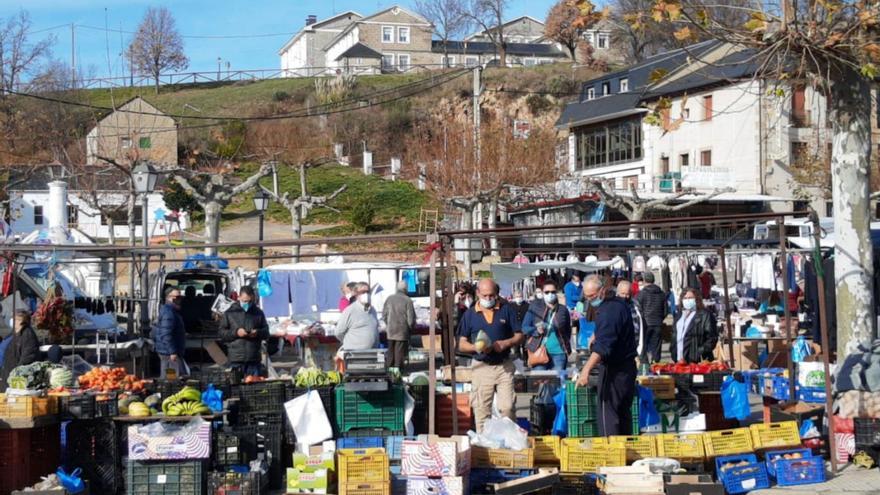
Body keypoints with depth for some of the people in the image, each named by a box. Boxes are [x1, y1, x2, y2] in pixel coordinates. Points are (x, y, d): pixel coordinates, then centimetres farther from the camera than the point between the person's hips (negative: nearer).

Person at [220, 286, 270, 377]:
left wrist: (258, 333, -9)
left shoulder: (258, 313, 12)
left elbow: (266, 333, 14)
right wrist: (236, 332, -13)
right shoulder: (230, 313, 6)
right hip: (236, 359, -2)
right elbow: (222, 333, 3)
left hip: (254, 359, 2)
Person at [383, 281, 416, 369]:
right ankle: (398, 368, 1)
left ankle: (389, 367, 14)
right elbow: (411, 318, -9)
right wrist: (411, 327, 9)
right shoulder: (407, 301, -11)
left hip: (390, 330, 4)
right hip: (402, 331, -4)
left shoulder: (389, 299, 2)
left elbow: (384, 315, 8)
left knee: (390, 350, 12)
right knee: (400, 352, 1)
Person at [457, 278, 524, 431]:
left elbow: (519, 336, 7)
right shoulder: (470, 314, 7)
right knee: (481, 410, 1)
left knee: (507, 407, -5)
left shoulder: (507, 310, 6)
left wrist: (506, 343, -13)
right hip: (481, 367, 1)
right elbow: (462, 345, 6)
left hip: (504, 366, 0)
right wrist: (476, 348, -14)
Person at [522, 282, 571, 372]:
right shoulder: (535, 307, 3)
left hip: (559, 353, 1)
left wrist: (567, 349, 7)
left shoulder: (563, 310, 5)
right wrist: (536, 330, -17)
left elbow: (568, 330, 15)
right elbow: (525, 327, 2)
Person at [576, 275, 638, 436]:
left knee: (608, 415, -8)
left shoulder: (608, 312, -23)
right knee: (624, 413, 16)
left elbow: (602, 346, -35)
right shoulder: (619, 303, 9)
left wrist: (586, 370, -43)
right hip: (628, 366, 10)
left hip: (614, 371, -10)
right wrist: (597, 335, 14)